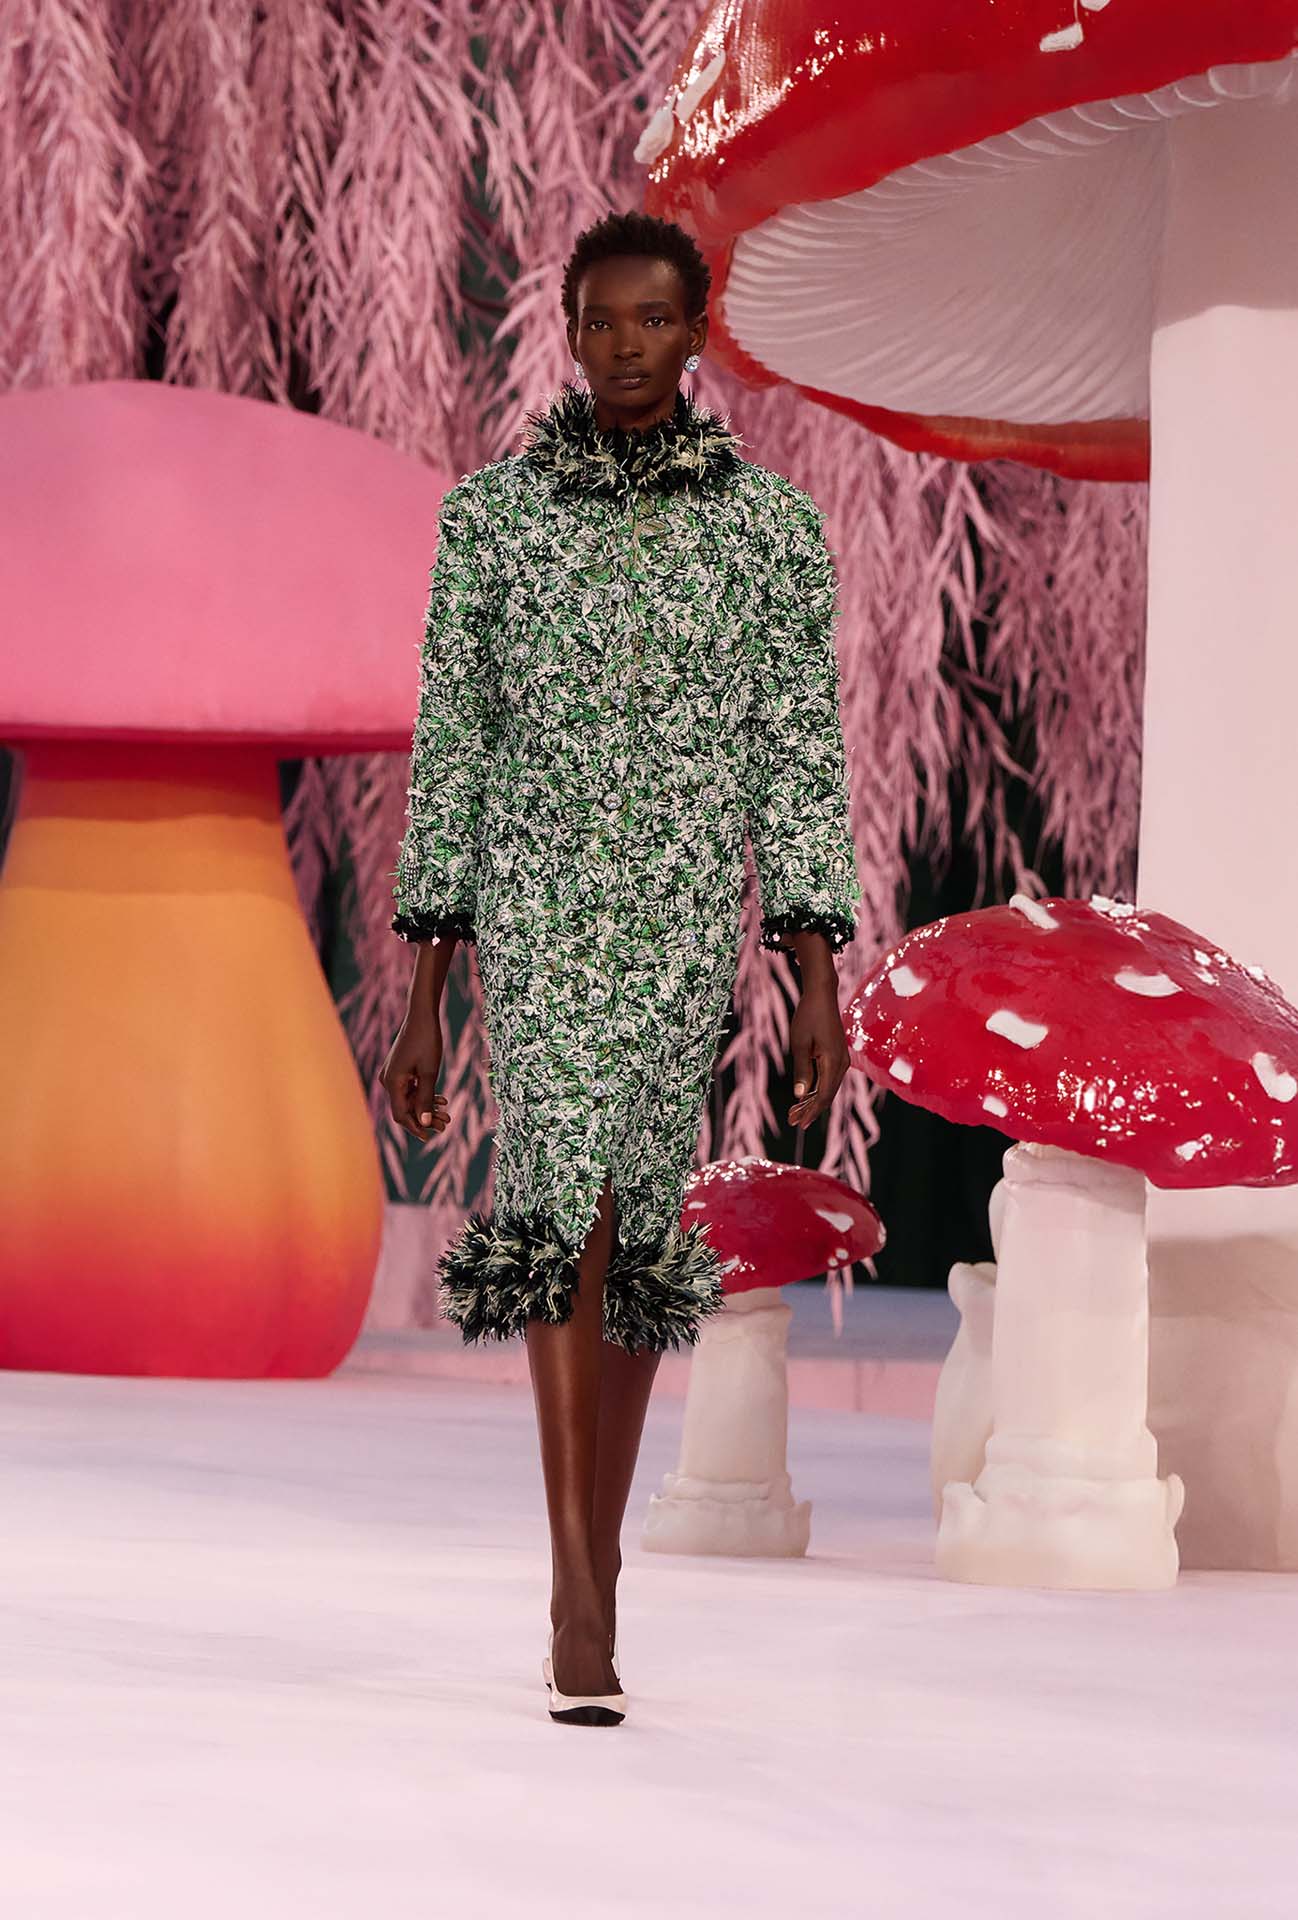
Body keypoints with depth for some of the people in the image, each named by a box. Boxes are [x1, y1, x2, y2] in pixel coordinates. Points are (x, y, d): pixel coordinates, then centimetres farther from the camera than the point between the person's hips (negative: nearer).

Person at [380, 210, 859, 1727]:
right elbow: (448, 748, 6)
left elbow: (800, 757, 4)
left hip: (689, 918, 2)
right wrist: (423, 997, 3)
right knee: (559, 1203, -18)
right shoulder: (492, 509, 4)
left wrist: (819, 983, -3)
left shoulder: (770, 523, 5)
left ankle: (592, 1578, 18)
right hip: (536, 902, -1)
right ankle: (581, 1609, -22)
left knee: (638, 1239, 6)